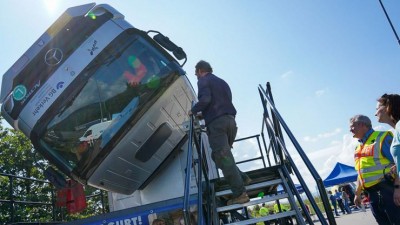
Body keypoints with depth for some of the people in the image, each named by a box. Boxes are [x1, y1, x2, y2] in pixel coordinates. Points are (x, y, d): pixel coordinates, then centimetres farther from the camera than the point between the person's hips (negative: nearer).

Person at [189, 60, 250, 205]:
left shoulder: (203, 81, 3)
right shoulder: (222, 82, 28)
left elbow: (205, 99, -15)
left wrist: (193, 110, 2)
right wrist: (205, 114, 31)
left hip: (216, 123, -8)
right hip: (230, 120, 8)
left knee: (222, 157, -9)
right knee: (224, 155, 20)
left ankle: (240, 193, -10)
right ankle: (242, 179, 15)